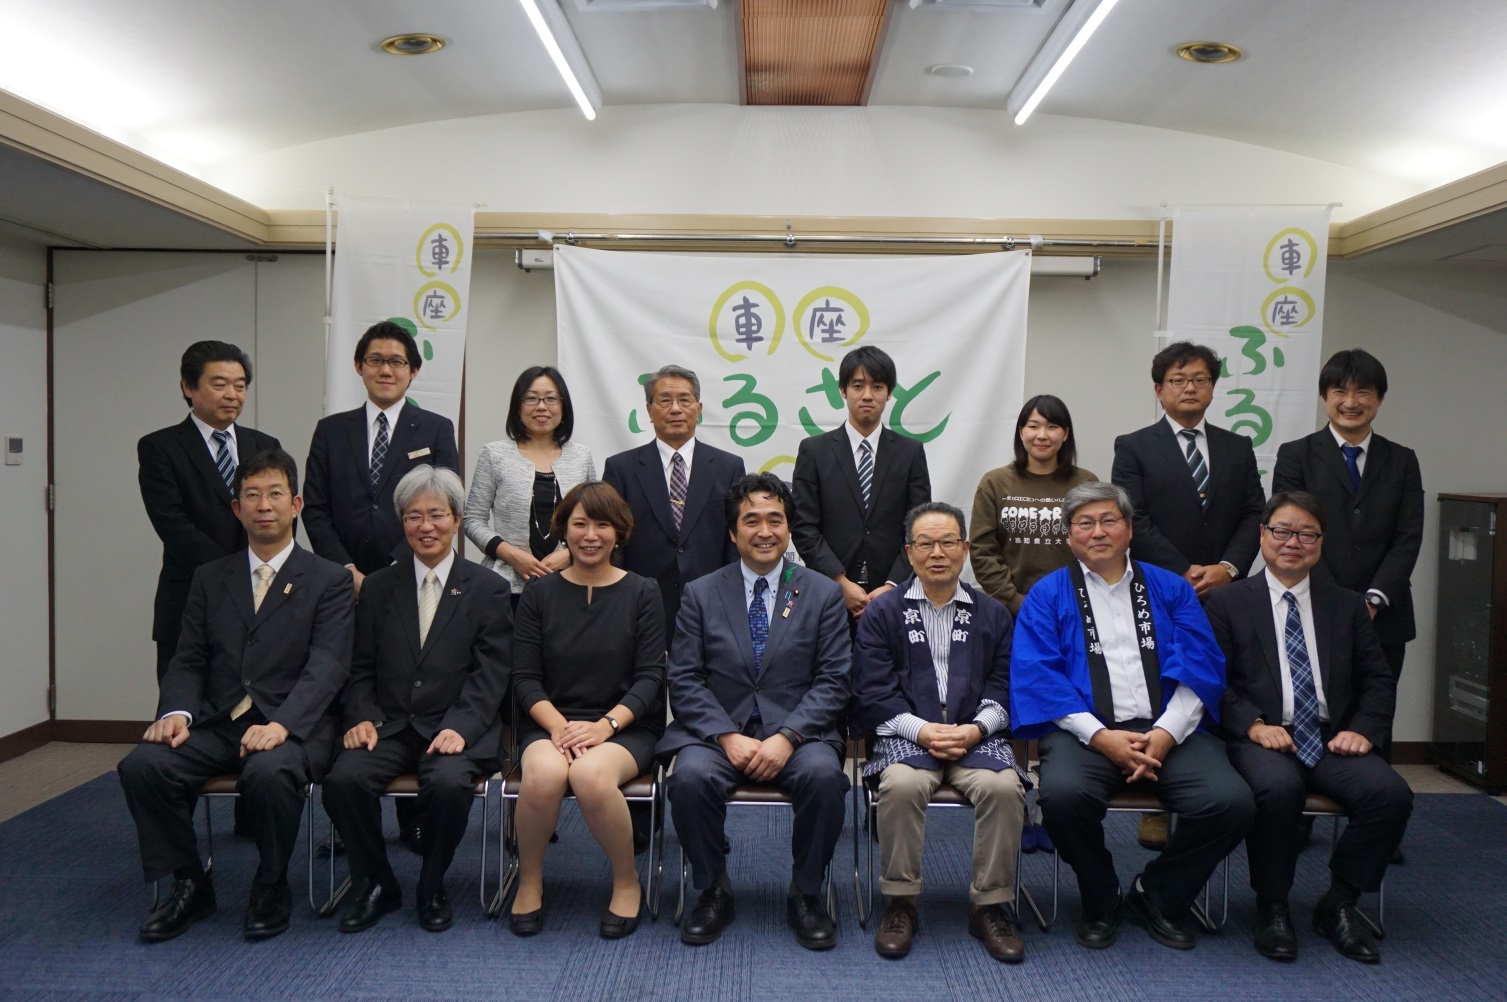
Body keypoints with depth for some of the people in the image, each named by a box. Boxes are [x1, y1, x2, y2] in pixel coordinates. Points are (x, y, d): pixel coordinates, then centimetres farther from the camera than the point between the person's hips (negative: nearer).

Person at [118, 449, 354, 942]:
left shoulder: (329, 580, 3)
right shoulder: (210, 578, 16)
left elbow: (326, 666, -9)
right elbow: (188, 660, 10)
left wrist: (281, 724, -25)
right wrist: (176, 713, -11)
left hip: (290, 725, -4)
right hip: (216, 721, 4)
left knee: (268, 771, -35)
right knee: (142, 764, -22)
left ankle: (271, 887, -6)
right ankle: (189, 886, 0)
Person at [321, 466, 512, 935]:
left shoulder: (488, 589, 5)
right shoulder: (378, 587, 14)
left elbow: (491, 675, -3)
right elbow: (360, 668, 11)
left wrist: (460, 727, -18)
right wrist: (361, 717, -8)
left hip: (454, 726, -2)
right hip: (388, 725, 3)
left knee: (449, 783, -32)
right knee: (343, 779, -26)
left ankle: (433, 888, -2)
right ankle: (375, 885, 0)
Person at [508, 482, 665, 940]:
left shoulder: (642, 593, 5)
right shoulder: (540, 594, 8)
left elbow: (650, 677, -2)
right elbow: (524, 678, 3)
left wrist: (605, 724, -17)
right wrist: (559, 725, -15)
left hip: (625, 726, -1)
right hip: (551, 722, 1)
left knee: (591, 774, -34)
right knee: (544, 773, -33)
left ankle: (627, 882, -7)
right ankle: (529, 881, -5)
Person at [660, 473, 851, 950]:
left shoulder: (823, 594, 7)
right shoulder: (700, 594, 8)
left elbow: (833, 681, 0)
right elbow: (684, 680, 1)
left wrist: (787, 737, -16)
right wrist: (728, 737, -14)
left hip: (797, 732, 0)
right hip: (717, 731, 1)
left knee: (824, 775, -31)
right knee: (691, 776, -30)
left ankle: (805, 895, -6)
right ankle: (713, 892, -4)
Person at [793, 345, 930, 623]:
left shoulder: (910, 452, 7)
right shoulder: (813, 451, 4)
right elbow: (805, 527, -2)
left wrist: (892, 586, -9)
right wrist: (841, 583, -11)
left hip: (893, 597, 1)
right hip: (829, 596, -1)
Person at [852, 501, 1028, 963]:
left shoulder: (993, 614, 16)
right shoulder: (882, 612, 9)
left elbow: (1004, 688, 8)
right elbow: (872, 693, 0)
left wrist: (975, 728, -12)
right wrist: (921, 730, -14)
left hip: (975, 735, 2)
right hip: (907, 734, -1)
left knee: (1004, 787, -28)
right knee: (902, 784, -33)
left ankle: (991, 905, -8)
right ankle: (900, 903, -12)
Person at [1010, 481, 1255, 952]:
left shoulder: (1170, 589, 16)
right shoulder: (1048, 595, 10)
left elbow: (1201, 667, 5)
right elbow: (1037, 677, -2)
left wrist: (1165, 734, -13)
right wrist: (1100, 736, -15)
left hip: (1167, 731, 2)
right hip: (1086, 730, -2)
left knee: (1232, 802, -23)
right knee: (1062, 794, -32)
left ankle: (1158, 896, 6)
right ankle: (1101, 902, 0)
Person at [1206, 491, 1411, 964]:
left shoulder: (1347, 606, 17)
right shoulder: (1229, 603, 7)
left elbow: (1379, 680, 14)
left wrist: (1363, 729, -4)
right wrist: (1253, 725, -15)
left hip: (1331, 741, 3)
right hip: (1263, 739, -3)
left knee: (1390, 793, -25)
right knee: (1278, 787, -35)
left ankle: (1338, 905, -3)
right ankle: (1271, 908, -11)